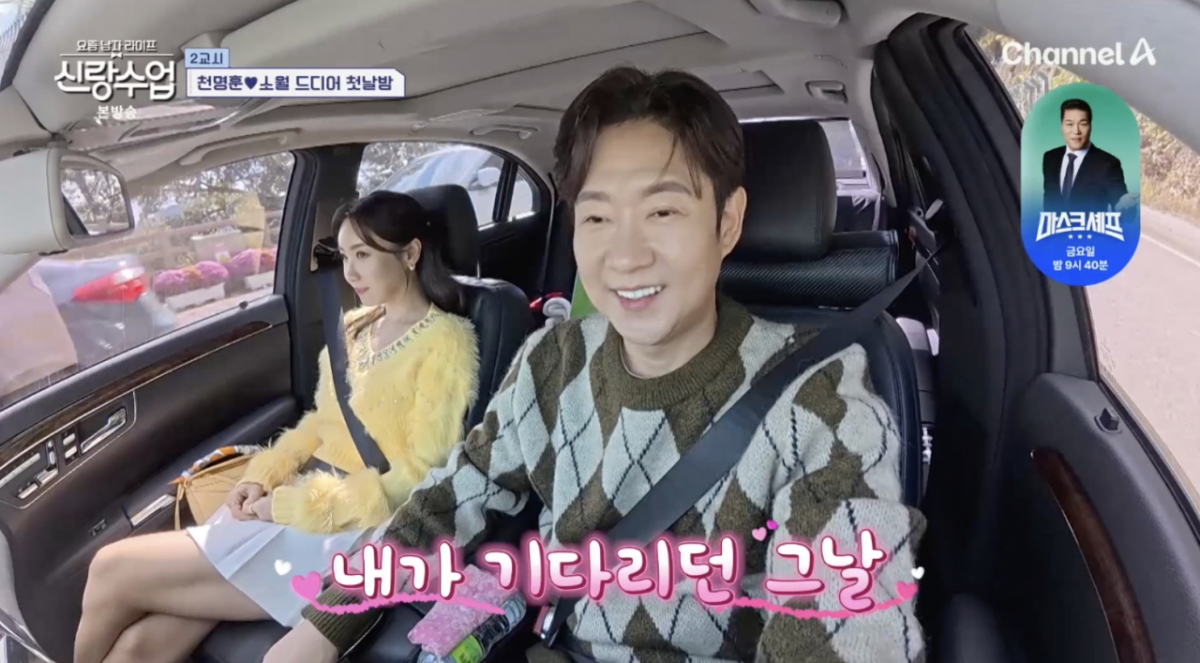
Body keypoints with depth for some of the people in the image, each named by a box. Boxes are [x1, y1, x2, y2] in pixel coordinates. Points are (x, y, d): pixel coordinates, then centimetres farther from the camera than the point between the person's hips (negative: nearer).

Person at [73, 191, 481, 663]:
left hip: (350, 531, -6)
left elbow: (420, 475, -14)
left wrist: (292, 505, -14)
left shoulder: (446, 342, -11)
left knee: (113, 571, -10)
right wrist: (264, 476, 0)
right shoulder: (353, 329, 13)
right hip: (296, 496, 7)